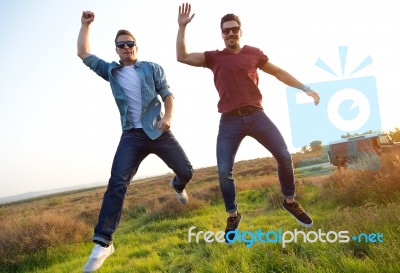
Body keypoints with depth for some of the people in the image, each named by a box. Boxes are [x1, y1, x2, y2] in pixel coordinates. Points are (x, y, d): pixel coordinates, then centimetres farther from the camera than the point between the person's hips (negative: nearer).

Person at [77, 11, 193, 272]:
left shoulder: (152, 68, 7)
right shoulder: (110, 71, 12)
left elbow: (168, 94, 1)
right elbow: (84, 54, 12)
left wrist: (168, 117, -16)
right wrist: (85, 25, 9)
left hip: (159, 132, 0)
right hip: (132, 135, 0)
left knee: (187, 171, 4)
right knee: (117, 183, -16)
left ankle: (177, 186, 45)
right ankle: (103, 242, -16)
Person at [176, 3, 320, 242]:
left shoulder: (253, 53, 11)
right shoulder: (214, 57, 10)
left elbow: (279, 72, 18)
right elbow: (182, 57, 5)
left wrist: (305, 88, 13)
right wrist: (182, 27, 2)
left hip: (256, 115, 1)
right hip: (230, 122, -1)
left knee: (285, 156, -3)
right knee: (224, 171, -5)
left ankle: (290, 201, 22)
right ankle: (233, 216, 17)